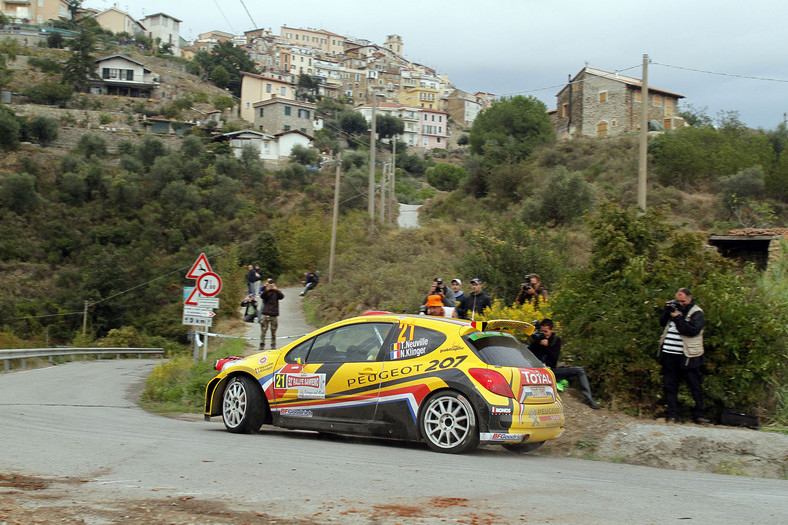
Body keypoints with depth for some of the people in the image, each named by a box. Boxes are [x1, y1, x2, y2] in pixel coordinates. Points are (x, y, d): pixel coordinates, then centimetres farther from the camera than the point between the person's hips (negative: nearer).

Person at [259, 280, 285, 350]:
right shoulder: (266, 292, 8)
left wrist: (276, 290, -21)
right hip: (265, 314, 0)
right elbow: (262, 296, -11)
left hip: (274, 315, 1)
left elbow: (281, 296, -10)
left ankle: (273, 345, 10)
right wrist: (266, 290, -25)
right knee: (263, 330, -5)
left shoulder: (277, 292, 9)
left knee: (273, 331, 2)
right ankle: (262, 345, -1)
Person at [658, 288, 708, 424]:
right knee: (670, 386, 5)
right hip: (669, 354, 5)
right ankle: (671, 415, 9)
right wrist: (667, 310, 0)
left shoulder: (696, 313, -2)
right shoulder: (675, 308, 15)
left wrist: (677, 317, -16)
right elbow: (662, 322, 16)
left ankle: (699, 416, 10)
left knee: (695, 386, 2)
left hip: (687, 356, -5)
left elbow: (692, 330, -17)